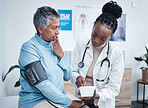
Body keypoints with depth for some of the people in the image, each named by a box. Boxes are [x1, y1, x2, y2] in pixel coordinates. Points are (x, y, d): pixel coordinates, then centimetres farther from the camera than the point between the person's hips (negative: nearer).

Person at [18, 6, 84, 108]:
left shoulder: (54, 45, 8)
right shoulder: (29, 48, -14)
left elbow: (67, 77, 9)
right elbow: (43, 85, -20)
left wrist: (61, 55, -6)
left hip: (59, 95, 7)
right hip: (36, 100, -7)